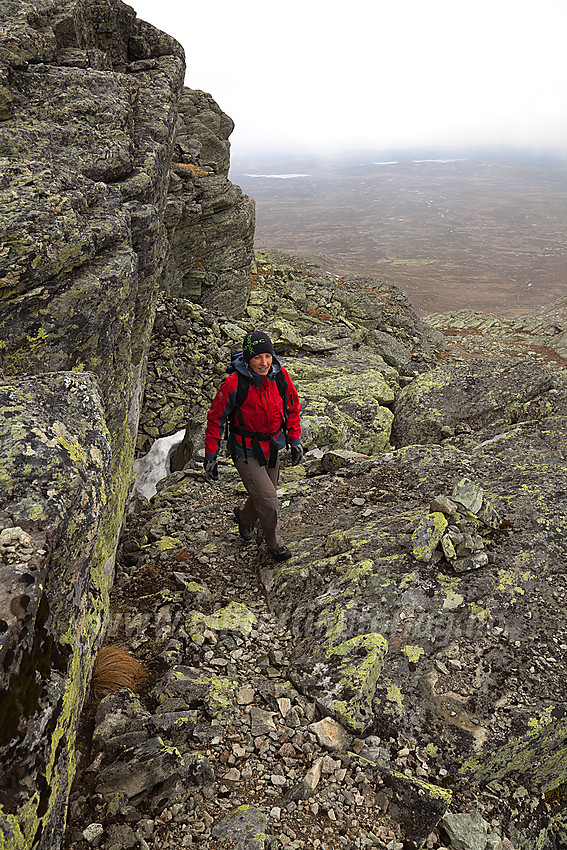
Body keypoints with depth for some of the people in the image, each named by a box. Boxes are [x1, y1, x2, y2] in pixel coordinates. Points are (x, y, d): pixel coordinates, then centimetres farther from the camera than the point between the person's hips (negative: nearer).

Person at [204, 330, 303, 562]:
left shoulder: (280, 376, -10)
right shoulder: (233, 384, -24)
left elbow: (292, 407, 7)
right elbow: (216, 419, -12)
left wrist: (295, 440, 7)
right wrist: (210, 456, -10)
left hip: (273, 448, 5)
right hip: (246, 452, -5)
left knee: (265, 495, 19)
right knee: (268, 502, -9)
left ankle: (244, 516, 53)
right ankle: (274, 542, 20)